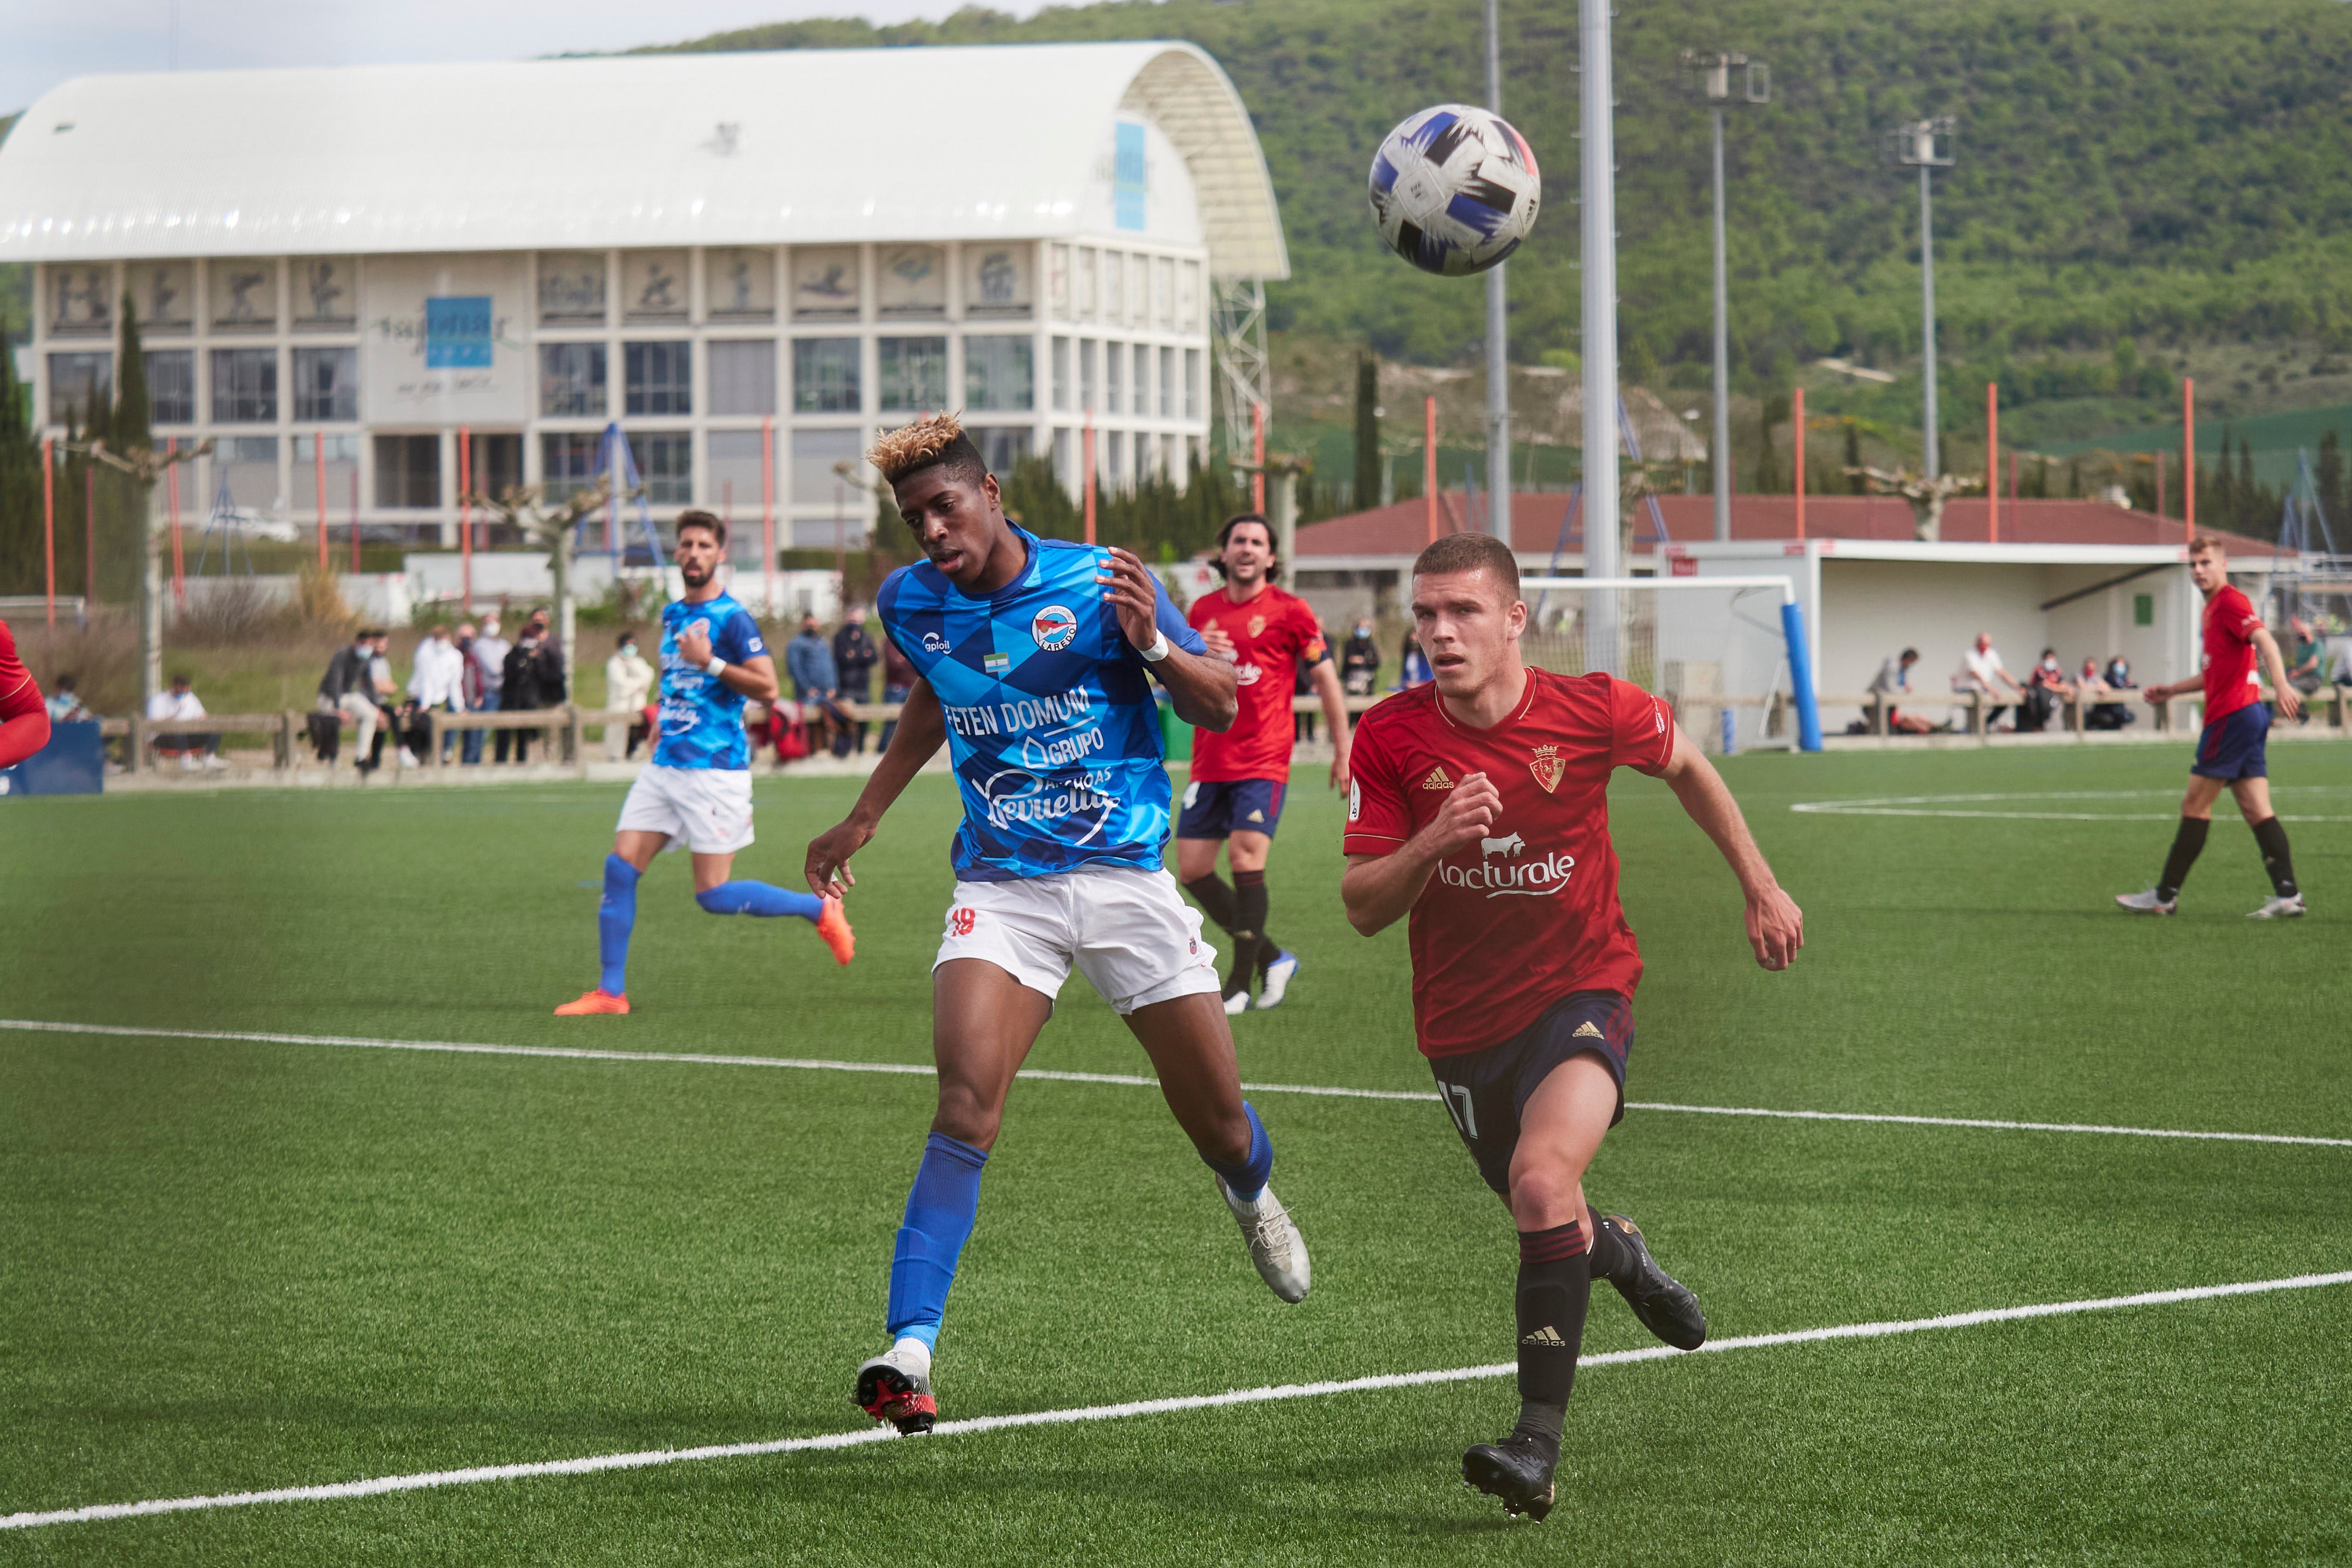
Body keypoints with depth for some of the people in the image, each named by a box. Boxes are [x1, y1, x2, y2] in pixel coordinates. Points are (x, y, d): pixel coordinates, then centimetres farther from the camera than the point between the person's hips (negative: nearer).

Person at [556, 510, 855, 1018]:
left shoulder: (732, 618, -9)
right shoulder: (672, 615, 15)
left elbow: (768, 688, -16)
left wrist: (710, 663, -23)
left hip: (714, 768, -8)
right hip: (665, 765, 8)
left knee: (714, 895, -8)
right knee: (620, 867, -3)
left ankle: (821, 910, 11)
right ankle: (610, 991, 2)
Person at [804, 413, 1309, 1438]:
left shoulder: (1099, 583, -9)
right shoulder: (910, 603, 2)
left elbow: (1219, 709, -4)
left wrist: (1152, 644, -23)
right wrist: (864, 817, 29)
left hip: (1125, 876, -1)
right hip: (1000, 885, 1)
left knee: (1217, 1120, 7)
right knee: (967, 1099, -22)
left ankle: (1252, 1198, 46)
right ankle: (909, 1347, -25)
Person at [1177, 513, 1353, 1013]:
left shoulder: (1288, 610, -2)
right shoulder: (1203, 610, 11)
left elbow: (1324, 677, 3)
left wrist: (1342, 751, 2)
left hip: (1263, 760, -5)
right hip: (1210, 761, 5)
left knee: (1246, 859, -17)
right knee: (1192, 869, 1)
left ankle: (1241, 984, -9)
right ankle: (1272, 957, 17)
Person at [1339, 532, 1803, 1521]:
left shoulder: (1593, 710, -13)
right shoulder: (1391, 738, -12)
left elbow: (1685, 767, 10)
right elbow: (1363, 909, -10)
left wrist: (1760, 889, 15)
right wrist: (1431, 843, -30)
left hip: (1582, 990, -3)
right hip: (1465, 1021, 3)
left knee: (1543, 1175, -29)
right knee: (1547, 1216, 18)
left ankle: (1538, 1444, -29)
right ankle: (1623, 1258, 58)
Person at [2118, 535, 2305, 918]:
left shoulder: (2231, 602, -9)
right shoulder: (2214, 608, 22)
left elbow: (2265, 641, -25)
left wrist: (2281, 685, -40)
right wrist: (2172, 691, 32)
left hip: (2232, 715, -10)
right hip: (2247, 715, 10)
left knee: (2195, 805, -3)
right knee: (2256, 810, 4)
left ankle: (2165, 896, 3)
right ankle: (2288, 894, -3)